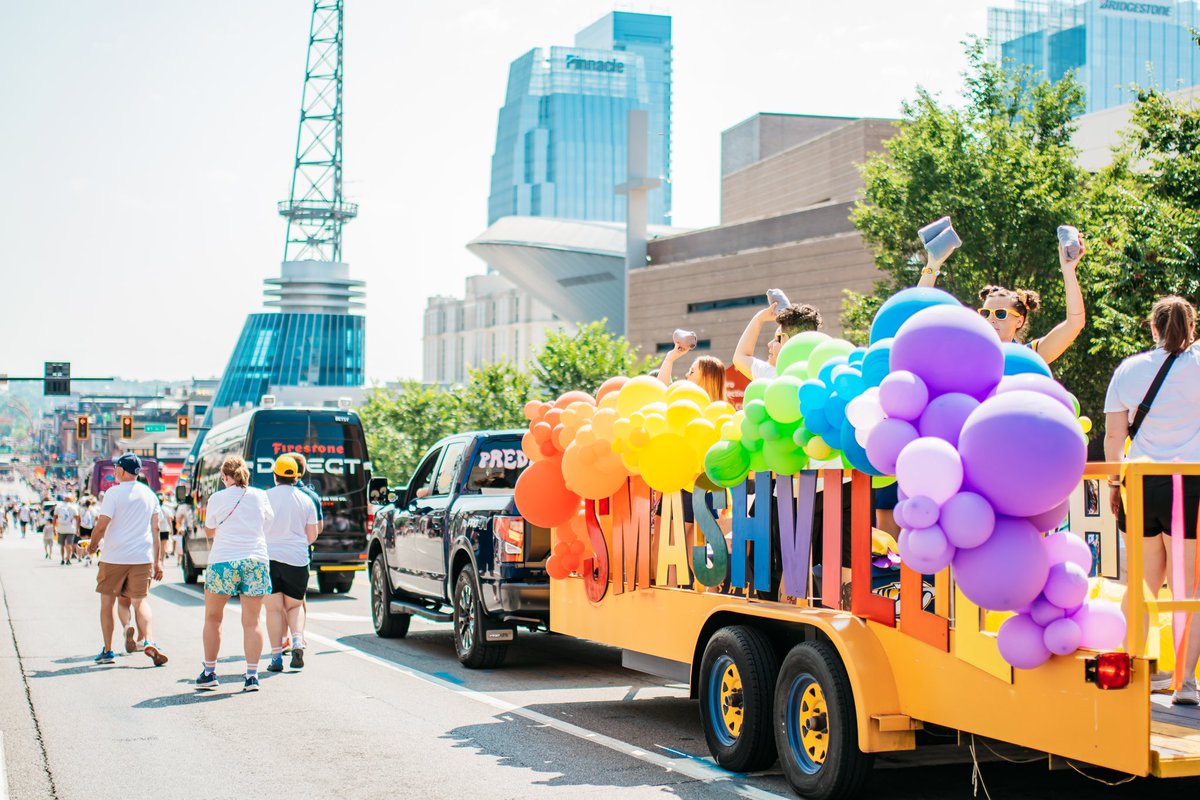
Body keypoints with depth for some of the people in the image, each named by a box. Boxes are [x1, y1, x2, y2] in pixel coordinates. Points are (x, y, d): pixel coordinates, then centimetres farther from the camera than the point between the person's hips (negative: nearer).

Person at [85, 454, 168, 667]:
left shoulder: (113, 493, -8)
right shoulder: (150, 495, 9)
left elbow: (102, 526, -11)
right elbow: (155, 529, 12)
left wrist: (92, 545, 8)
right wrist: (157, 561, 15)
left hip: (114, 557, -3)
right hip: (142, 558, 4)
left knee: (107, 602, 11)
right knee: (141, 601, 4)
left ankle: (107, 651, 14)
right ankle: (149, 642, -20)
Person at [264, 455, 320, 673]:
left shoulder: (265, 497, -3)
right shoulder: (306, 500, 3)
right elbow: (312, 535, 7)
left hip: (269, 557, -1)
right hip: (297, 559, 2)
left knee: (274, 609, 5)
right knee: (295, 605, 16)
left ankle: (276, 657, 2)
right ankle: (297, 642, -8)